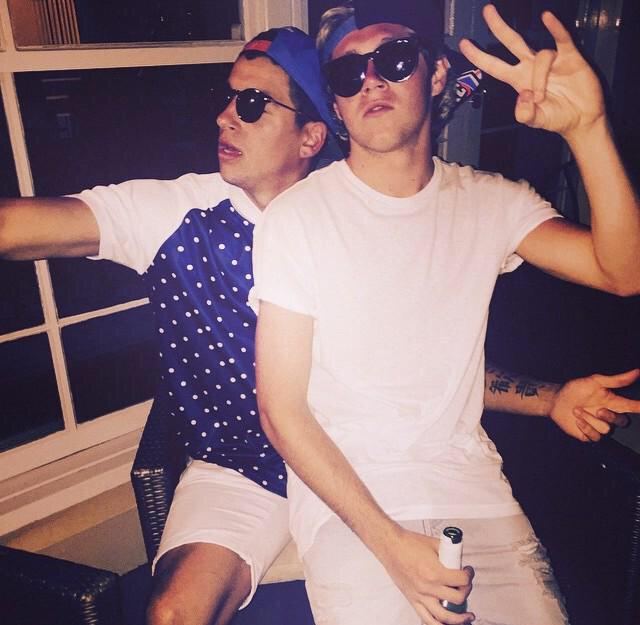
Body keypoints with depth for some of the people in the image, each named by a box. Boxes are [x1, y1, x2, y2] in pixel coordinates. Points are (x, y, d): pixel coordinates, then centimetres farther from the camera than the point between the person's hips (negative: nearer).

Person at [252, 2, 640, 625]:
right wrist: (388, 541, -16)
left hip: (469, 481, 3)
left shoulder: (491, 203, 3)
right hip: (343, 493, -2)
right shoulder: (297, 216, -8)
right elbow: (283, 411, -9)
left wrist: (586, 129, -22)